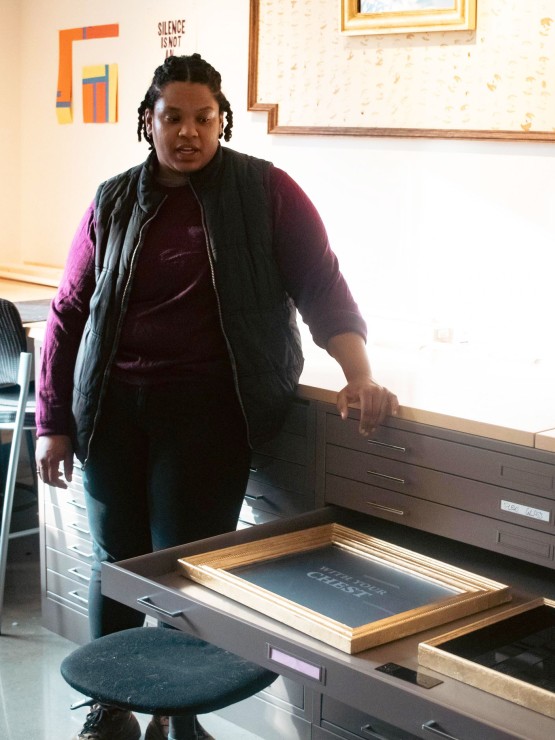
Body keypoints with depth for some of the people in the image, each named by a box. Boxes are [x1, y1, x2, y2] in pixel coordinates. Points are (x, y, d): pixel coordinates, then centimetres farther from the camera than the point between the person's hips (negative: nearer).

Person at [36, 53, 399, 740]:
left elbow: (322, 285, -2)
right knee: (116, 559, 8)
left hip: (209, 408, -3)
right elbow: (68, 314, 10)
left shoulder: (266, 192, 0)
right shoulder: (113, 204, 8)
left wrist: (360, 375, -16)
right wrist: (52, 423, 6)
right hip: (113, 407, 3)